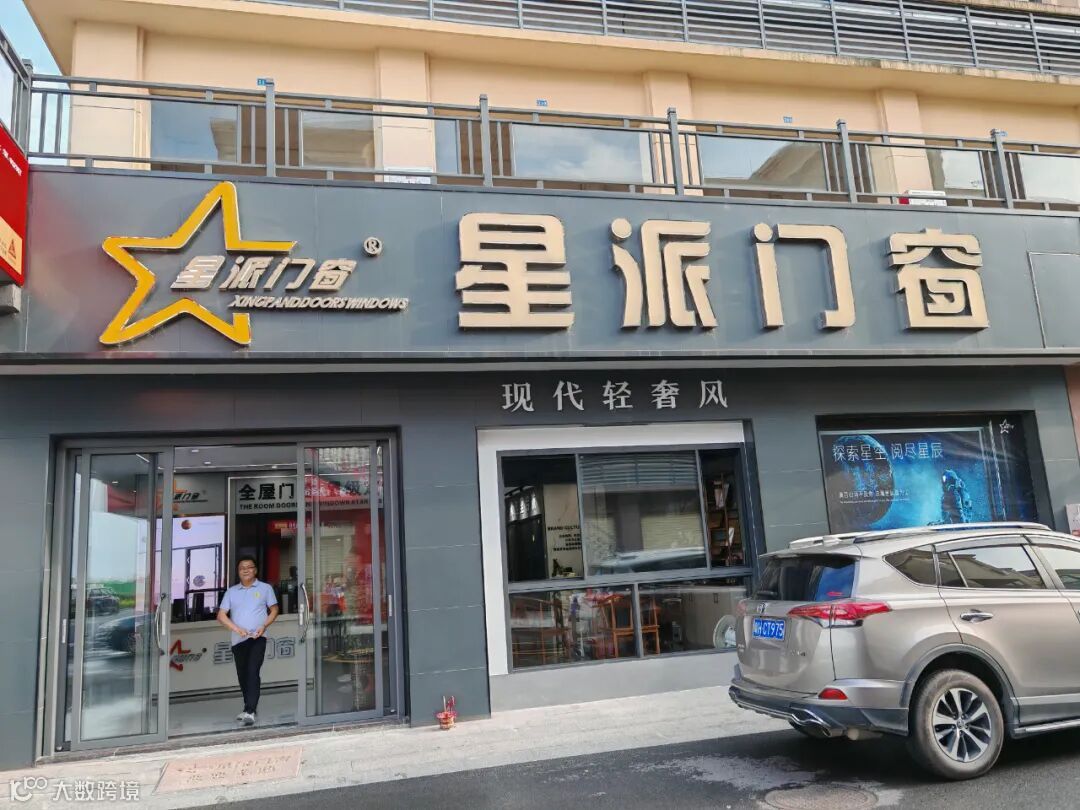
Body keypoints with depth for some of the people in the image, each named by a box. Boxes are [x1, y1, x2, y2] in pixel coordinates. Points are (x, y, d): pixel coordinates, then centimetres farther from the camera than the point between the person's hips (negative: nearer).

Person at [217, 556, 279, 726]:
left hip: (257, 638, -4)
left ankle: (250, 711, -19)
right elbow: (221, 615, 6)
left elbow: (274, 610, 8)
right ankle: (249, 708, 26)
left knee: (253, 672, -15)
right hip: (238, 640, 4)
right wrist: (237, 629, -9)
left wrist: (264, 626, -9)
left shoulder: (265, 588, 5)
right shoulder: (231, 592, 10)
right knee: (242, 676, 10)